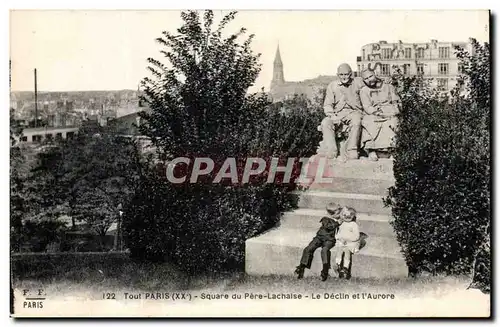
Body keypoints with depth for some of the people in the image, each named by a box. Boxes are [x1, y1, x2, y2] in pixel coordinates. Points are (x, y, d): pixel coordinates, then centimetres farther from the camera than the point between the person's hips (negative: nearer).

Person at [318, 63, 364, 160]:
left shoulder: (358, 83, 8)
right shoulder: (332, 86, 10)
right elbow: (327, 105, 5)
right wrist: (333, 116, -12)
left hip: (354, 112, -2)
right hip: (337, 114, 2)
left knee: (356, 122, -36)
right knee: (325, 123, -26)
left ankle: (351, 151, -34)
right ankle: (331, 150, -31)